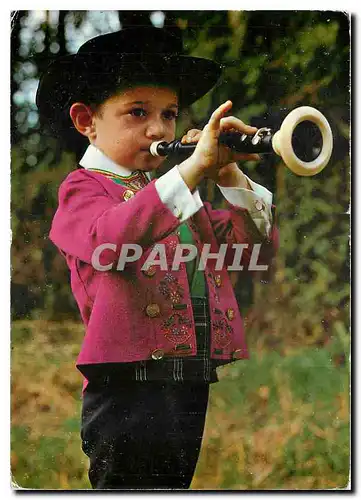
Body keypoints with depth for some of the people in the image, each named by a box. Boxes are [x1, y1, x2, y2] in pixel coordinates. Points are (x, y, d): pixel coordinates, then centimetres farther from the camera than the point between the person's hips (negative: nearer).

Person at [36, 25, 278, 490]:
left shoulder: (187, 194, 22)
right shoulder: (83, 187, -1)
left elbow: (259, 247, 16)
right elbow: (111, 240, -25)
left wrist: (232, 180, -1)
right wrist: (193, 168, -30)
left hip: (206, 390, 7)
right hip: (133, 394, -7)